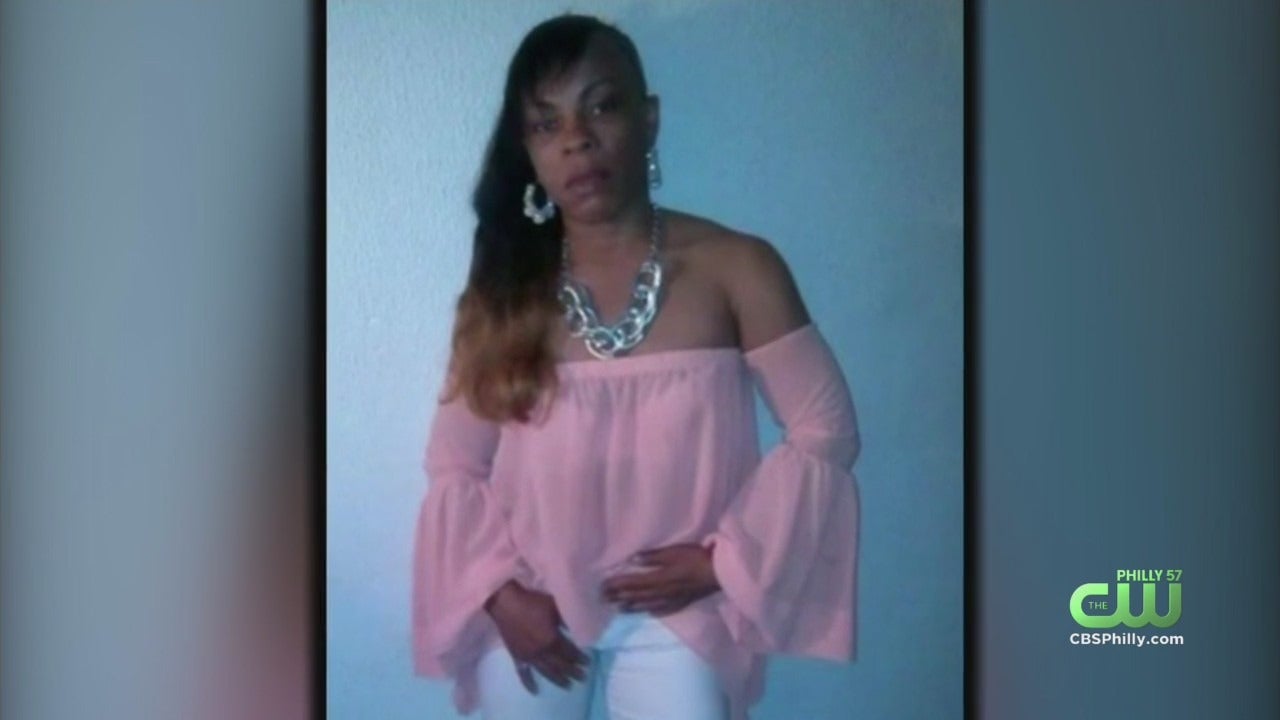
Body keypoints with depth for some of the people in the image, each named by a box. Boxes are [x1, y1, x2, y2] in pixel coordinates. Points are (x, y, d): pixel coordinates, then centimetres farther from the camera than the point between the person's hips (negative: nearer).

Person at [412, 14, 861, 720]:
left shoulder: (737, 269, -10)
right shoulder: (503, 289, -3)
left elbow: (825, 431, -7)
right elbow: (453, 465, 1)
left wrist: (724, 560, -11)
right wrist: (501, 591, -11)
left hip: (675, 609, -2)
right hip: (532, 603, 2)